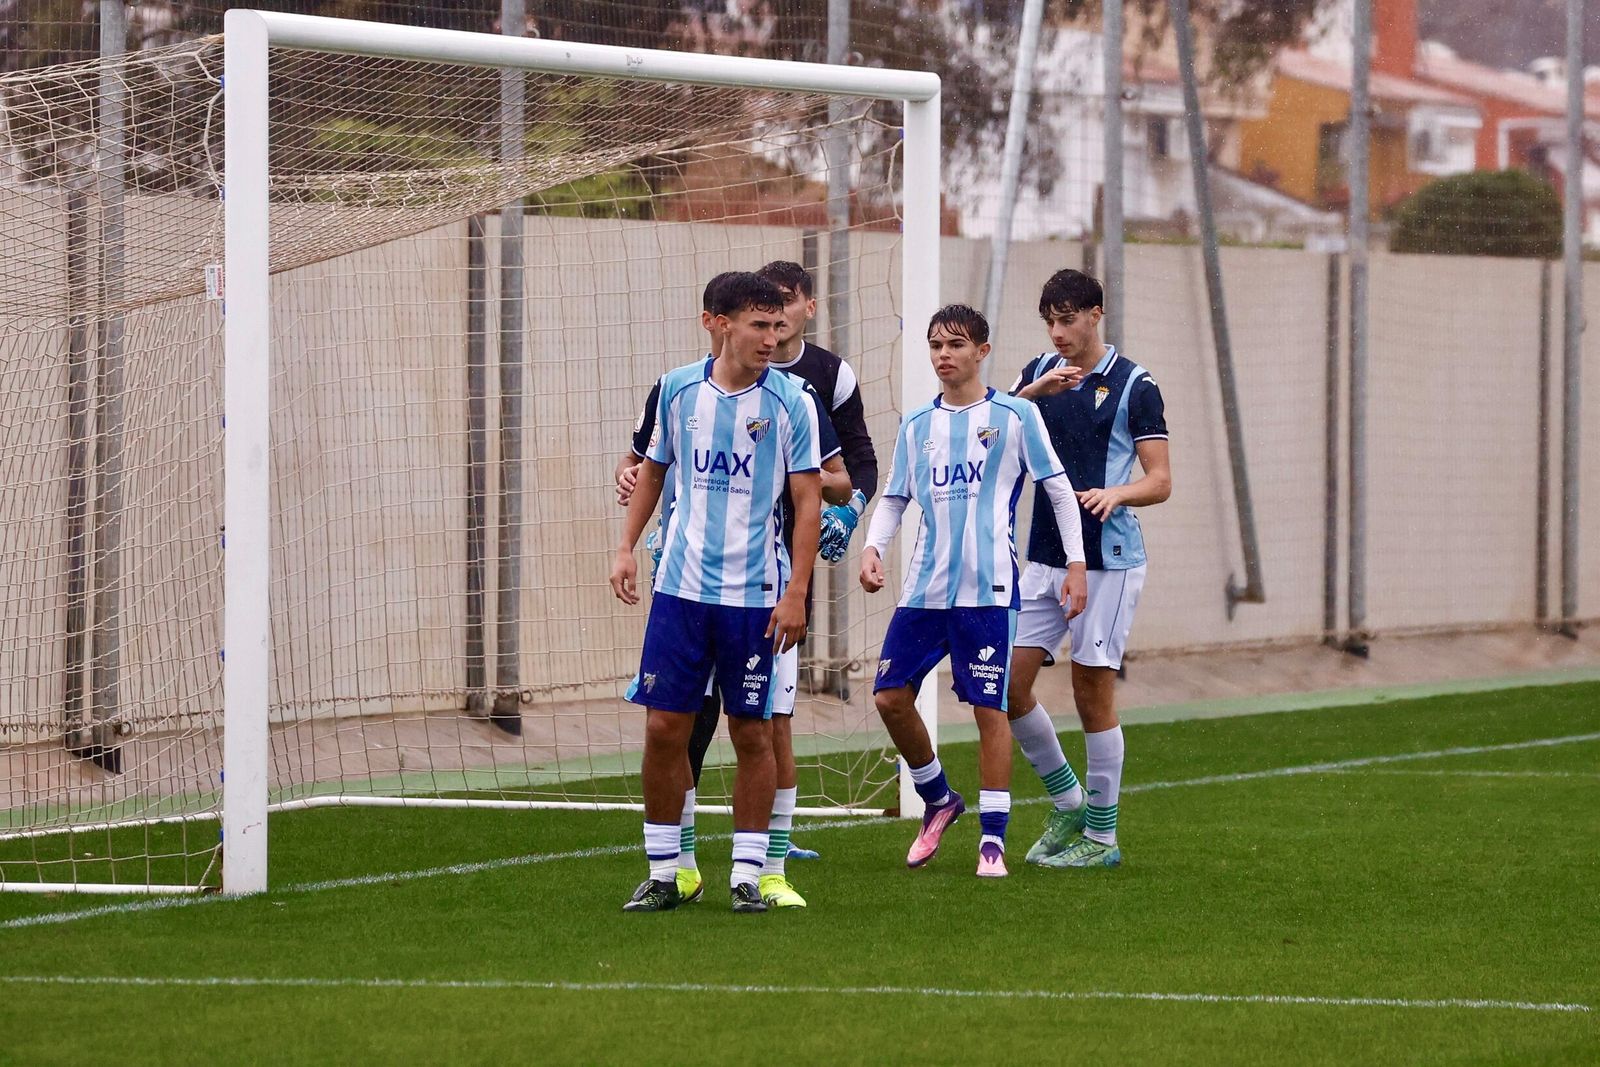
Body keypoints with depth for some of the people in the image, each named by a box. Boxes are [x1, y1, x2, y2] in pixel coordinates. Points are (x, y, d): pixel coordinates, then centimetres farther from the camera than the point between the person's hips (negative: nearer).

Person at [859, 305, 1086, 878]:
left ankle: (993, 838, 1)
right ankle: (938, 800, 22)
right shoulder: (916, 427, 12)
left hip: (988, 588, -4)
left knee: (990, 708, -5)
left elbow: (1059, 489, 5)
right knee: (890, 697, 0)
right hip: (924, 588, 5)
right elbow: (893, 499, 17)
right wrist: (873, 547, -2)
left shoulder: (1015, 416, 1)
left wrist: (1076, 562, 0)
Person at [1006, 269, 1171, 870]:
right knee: (1008, 683, 0)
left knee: (1093, 695, -3)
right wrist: (1034, 392, -21)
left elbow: (1161, 481, -6)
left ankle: (1102, 837, 8)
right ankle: (1067, 804, 19)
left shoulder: (1134, 385, -4)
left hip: (1107, 561, -5)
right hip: (1044, 557, 5)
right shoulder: (1040, 374, 9)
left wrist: (1116, 493, -26)